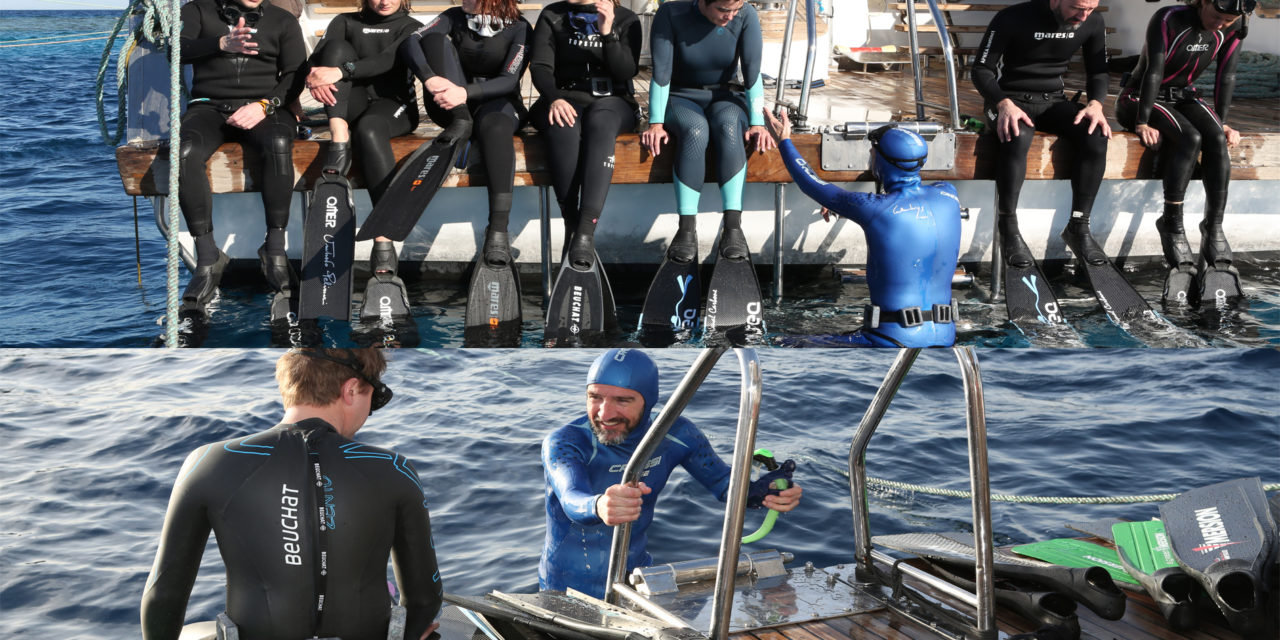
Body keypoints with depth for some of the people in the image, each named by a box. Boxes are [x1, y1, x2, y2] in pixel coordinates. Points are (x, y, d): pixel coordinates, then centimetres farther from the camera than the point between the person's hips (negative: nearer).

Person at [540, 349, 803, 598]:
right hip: (567, 590, -3)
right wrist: (599, 507, -64)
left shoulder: (674, 435, -9)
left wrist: (761, 491, -23)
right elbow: (572, 500, -40)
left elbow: (724, 481, 0)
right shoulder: (563, 442, -22)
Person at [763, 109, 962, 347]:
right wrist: (844, 205, 25)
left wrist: (784, 141, 16)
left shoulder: (875, 209, -15)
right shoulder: (948, 195, 2)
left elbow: (816, 187, 1)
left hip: (898, 339, -7)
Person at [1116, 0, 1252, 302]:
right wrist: (1143, 123, -29)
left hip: (1183, 97, 5)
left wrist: (1222, 123, -5)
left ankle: (1214, 231, -27)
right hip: (1140, 98, -5)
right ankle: (1172, 227, -27)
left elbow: (1226, 76, 0)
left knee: (1217, 139, -26)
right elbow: (1154, 71, -26)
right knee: (1190, 138, -33)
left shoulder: (1232, 29, -5)